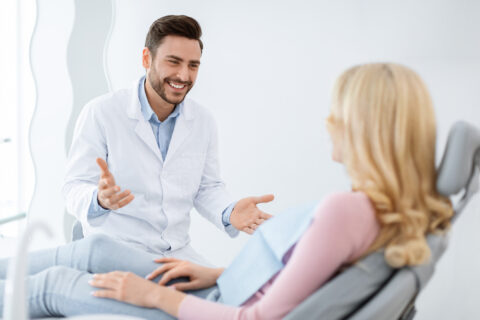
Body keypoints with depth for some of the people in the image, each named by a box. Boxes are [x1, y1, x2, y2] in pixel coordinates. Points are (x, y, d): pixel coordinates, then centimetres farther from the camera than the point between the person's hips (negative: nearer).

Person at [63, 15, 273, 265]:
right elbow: (75, 188, -9)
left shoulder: (203, 122, 7)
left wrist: (230, 212, -11)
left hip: (177, 252, 5)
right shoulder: (100, 113, -9)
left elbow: (207, 187, 12)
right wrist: (100, 199, -34)